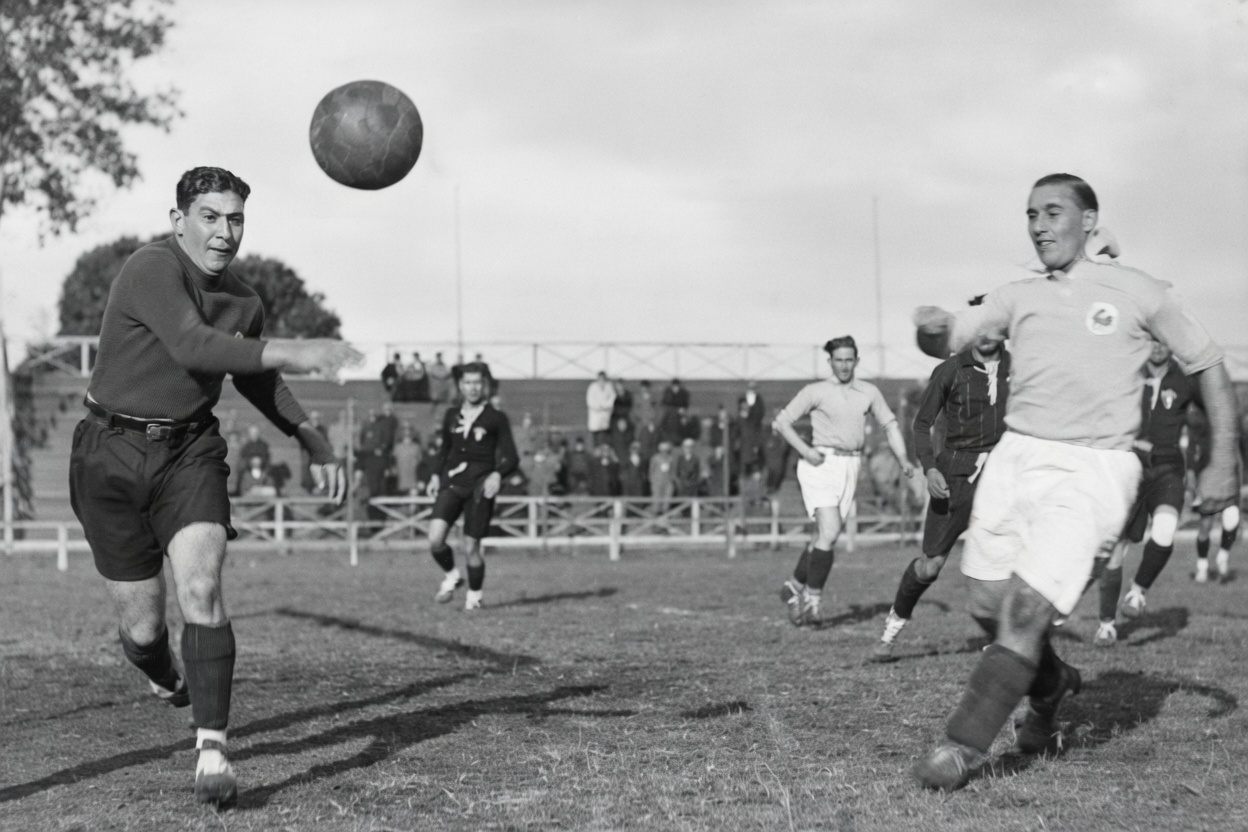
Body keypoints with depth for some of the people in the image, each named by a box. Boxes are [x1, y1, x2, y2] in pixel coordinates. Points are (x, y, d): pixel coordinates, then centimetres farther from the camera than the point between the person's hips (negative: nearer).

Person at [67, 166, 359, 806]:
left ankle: (212, 751, -20)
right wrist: (291, 352, -42)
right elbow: (191, 345, -34)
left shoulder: (242, 301, 5)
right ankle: (164, 677, 40)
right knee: (143, 624, 2)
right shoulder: (151, 269, -17)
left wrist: (315, 444, 14)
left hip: (190, 452, 4)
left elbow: (257, 380, 23)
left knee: (201, 590, -20)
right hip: (113, 453, -3)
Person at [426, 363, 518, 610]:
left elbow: (511, 457, -1)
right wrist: (436, 475, 13)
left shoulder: (496, 418, 0)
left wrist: (497, 474, -20)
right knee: (435, 539, -15)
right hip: (452, 483, 3)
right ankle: (451, 576, 13)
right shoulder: (451, 416, 12)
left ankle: (474, 596, 21)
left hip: (480, 487, -3)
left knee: (472, 548, -1)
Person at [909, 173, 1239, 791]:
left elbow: (1209, 368, 10)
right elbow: (952, 339, 3)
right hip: (1014, 458, 5)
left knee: (1027, 606, -16)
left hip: (1090, 471, -5)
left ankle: (963, 746, -8)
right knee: (988, 606, 4)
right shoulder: (1018, 297, 13)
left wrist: (1222, 463, 2)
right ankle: (1050, 685, 34)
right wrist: (931, 330, -22)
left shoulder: (1136, 293, 3)